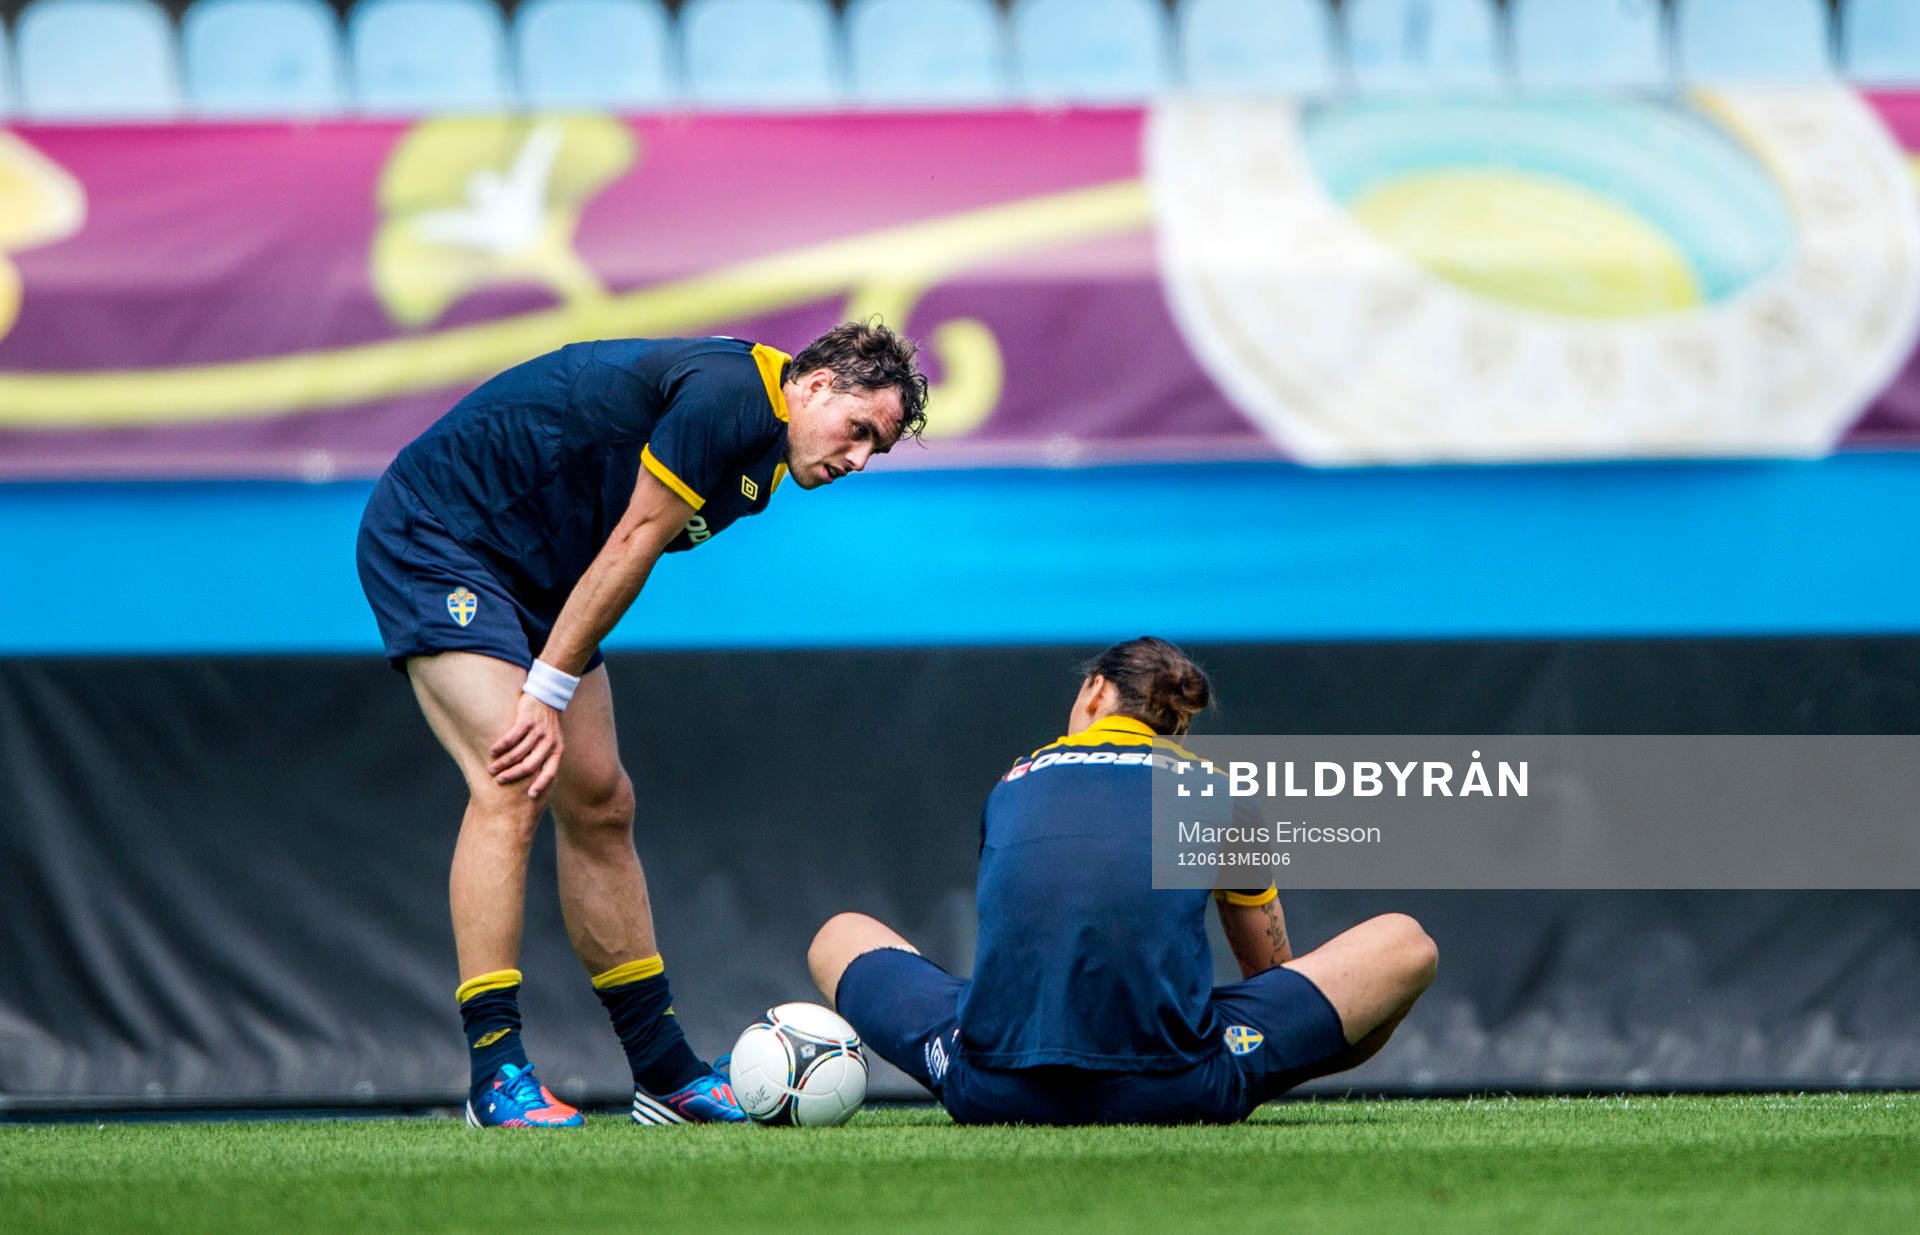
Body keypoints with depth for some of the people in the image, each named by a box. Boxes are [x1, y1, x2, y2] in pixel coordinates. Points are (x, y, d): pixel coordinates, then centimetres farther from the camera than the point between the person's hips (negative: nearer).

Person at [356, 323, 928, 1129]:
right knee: (511, 786, -21)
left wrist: (552, 693, 0)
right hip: (431, 534, -10)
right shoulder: (729, 394, -23)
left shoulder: (759, 458, 8)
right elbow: (631, 545, -22)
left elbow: (624, 553, 10)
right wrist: (546, 692, -19)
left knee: (598, 804, 8)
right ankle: (496, 1074, -21)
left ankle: (665, 1071, 14)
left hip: (531, 570, 10)